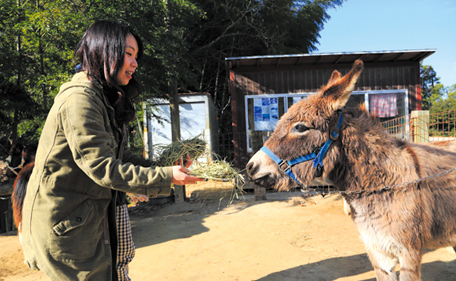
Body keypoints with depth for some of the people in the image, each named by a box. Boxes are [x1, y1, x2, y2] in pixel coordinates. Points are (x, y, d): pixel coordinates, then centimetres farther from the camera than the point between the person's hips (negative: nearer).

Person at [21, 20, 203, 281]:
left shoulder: (108, 100, 10)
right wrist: (165, 177, -23)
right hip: (64, 221, -9)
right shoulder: (79, 98, -21)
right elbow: (101, 167, -26)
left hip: (92, 217, 9)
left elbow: (120, 156, 8)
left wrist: (167, 169, -2)